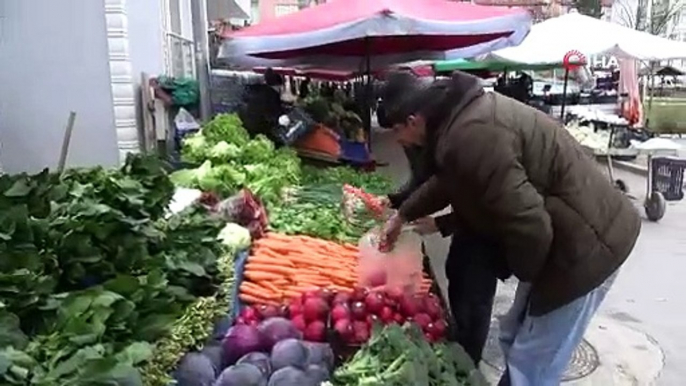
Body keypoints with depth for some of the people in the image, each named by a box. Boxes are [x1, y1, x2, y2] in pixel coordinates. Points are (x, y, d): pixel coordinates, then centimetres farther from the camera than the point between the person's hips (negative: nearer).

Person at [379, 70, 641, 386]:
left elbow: (528, 225, -32)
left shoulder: (470, 136, -30)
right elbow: (446, 182, 23)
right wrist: (403, 215, 29)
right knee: (514, 338, 23)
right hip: (565, 234, 10)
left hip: (584, 243, -10)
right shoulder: (464, 112, 4)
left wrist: (522, 270, -11)